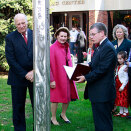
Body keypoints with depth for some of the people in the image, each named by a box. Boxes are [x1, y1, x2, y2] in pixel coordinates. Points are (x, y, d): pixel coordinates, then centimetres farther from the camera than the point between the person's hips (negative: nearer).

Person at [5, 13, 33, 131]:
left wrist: (35, 71, -10)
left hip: (35, 76, 2)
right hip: (18, 77, -1)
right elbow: (11, 60, -7)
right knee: (18, 107, 8)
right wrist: (25, 74, -12)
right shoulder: (10, 38, -2)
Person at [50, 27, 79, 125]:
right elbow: (49, 65, -15)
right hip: (57, 77, -7)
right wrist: (51, 80, -18)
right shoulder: (52, 48, -14)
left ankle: (63, 114, 35)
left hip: (67, 77, 7)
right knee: (56, 98, 4)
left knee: (68, 96, 12)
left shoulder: (66, 47, 8)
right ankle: (53, 118, 21)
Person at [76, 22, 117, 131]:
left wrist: (86, 78, -17)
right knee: (98, 120, 20)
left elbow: (101, 70, -22)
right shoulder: (100, 47, 14)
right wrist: (87, 65, 2)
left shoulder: (108, 48, -18)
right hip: (97, 93, 10)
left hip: (103, 93, -10)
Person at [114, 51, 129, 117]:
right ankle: (121, 112, 20)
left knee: (124, 99, -1)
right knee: (119, 99, 11)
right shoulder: (118, 67, 8)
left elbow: (126, 79, -16)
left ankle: (126, 112, 13)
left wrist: (122, 86, -17)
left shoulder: (125, 67, -15)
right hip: (118, 85, 8)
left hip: (123, 85, -8)